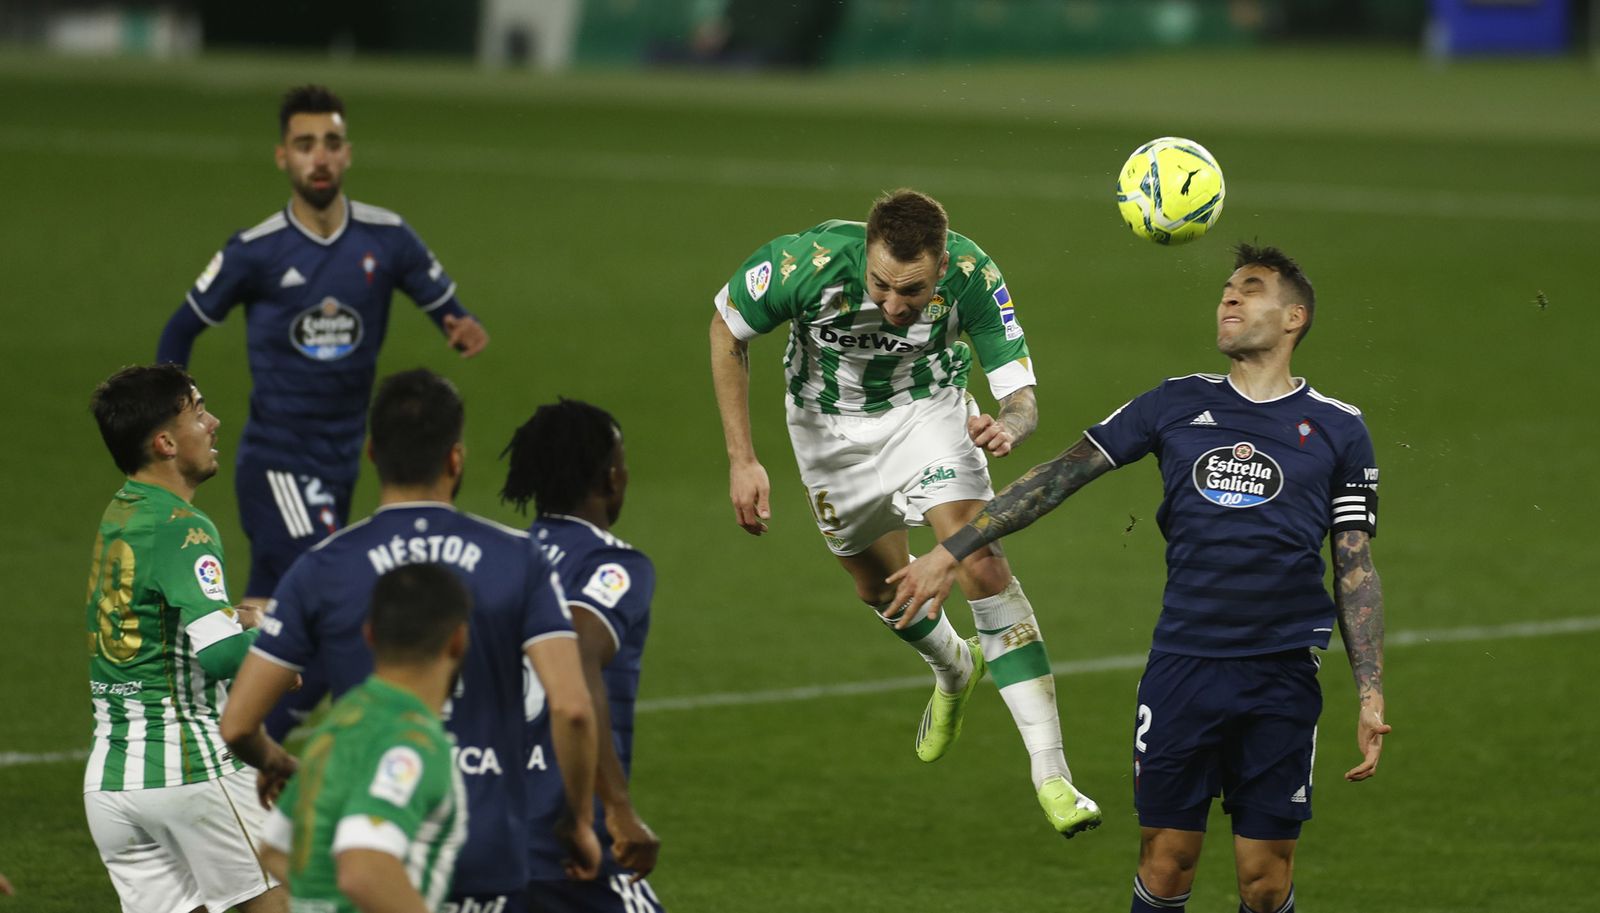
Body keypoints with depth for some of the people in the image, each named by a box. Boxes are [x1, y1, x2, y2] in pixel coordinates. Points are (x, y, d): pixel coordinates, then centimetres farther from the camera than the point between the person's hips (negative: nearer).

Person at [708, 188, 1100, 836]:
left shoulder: (973, 278, -34)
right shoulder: (806, 264, -36)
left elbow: (1021, 397, -28)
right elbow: (727, 331, -16)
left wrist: (1008, 427, -54)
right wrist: (741, 461, -17)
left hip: (927, 407, -1)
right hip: (827, 423, 1)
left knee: (982, 563, -20)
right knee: (878, 583, 14)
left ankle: (1050, 774, -20)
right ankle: (953, 671, 51)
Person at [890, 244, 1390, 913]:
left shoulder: (1337, 429, 6)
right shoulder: (1177, 404, 10)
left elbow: (1356, 570, 7)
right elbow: (1061, 476, 8)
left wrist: (1370, 697, 0)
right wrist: (949, 552, 4)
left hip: (1281, 679, -1)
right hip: (1181, 666, 1)